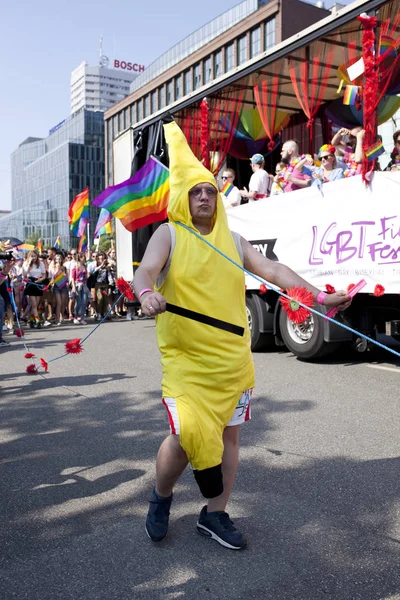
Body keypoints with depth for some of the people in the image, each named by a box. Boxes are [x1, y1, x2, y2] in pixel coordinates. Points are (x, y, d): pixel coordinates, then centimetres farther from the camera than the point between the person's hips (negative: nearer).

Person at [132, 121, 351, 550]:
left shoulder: (232, 239, 12)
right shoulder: (169, 235, 1)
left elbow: (272, 270, 6)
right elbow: (145, 271, -15)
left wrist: (319, 295, -4)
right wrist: (146, 294, -39)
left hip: (231, 356, 5)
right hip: (186, 357, -4)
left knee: (228, 433, 10)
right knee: (187, 434, -9)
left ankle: (214, 514, 29)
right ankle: (161, 498, 23)